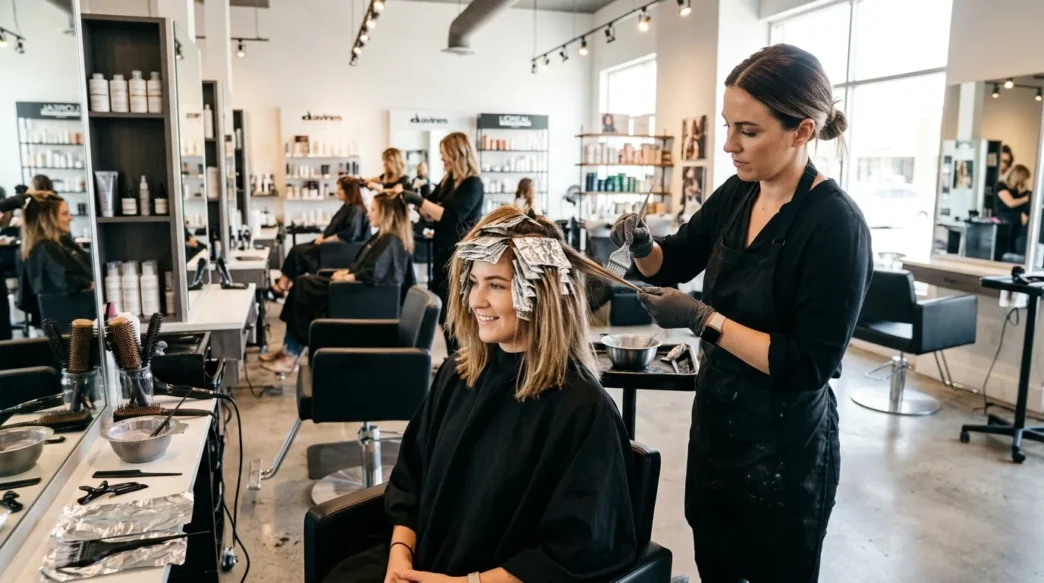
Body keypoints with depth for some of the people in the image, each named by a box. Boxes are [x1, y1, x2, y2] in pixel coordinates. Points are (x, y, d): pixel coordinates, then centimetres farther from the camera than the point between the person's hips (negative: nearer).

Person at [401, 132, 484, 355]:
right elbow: (429, 214, 15)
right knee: (442, 308, 12)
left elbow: (450, 216, -23)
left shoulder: (473, 184, -13)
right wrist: (412, 198, -1)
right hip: (443, 252, 9)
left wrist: (418, 200, -23)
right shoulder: (447, 181, 12)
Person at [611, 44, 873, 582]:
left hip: (783, 445, -6)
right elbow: (671, 264, 10)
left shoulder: (836, 225, -22)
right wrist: (641, 243, -11)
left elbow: (809, 364, -23)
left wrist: (703, 320, -27)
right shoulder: (737, 194, -2)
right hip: (715, 418, 7)